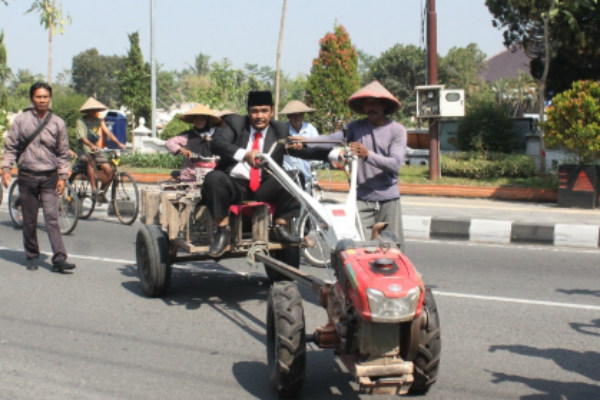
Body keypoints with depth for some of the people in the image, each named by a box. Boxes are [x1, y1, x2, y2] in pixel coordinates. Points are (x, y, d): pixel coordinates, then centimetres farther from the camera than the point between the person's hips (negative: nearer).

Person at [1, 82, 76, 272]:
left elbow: (63, 153, 8)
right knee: (29, 220, 7)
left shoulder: (58, 123, 4)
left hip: (49, 178, -1)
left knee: (52, 218, -9)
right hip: (27, 176, 1)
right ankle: (32, 256, 19)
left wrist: (62, 176, 2)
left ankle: (59, 258, -13)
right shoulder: (21, 120, 2)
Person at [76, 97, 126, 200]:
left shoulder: (99, 121, 7)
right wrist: (91, 145, -41)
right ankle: (94, 190, -35)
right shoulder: (81, 121, -8)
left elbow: (107, 132, -2)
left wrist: (118, 143, -18)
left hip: (96, 151, 5)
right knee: (90, 162, -37)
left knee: (108, 170, -15)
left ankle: (102, 191, 6)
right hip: (84, 151, -5)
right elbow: (82, 137, -21)